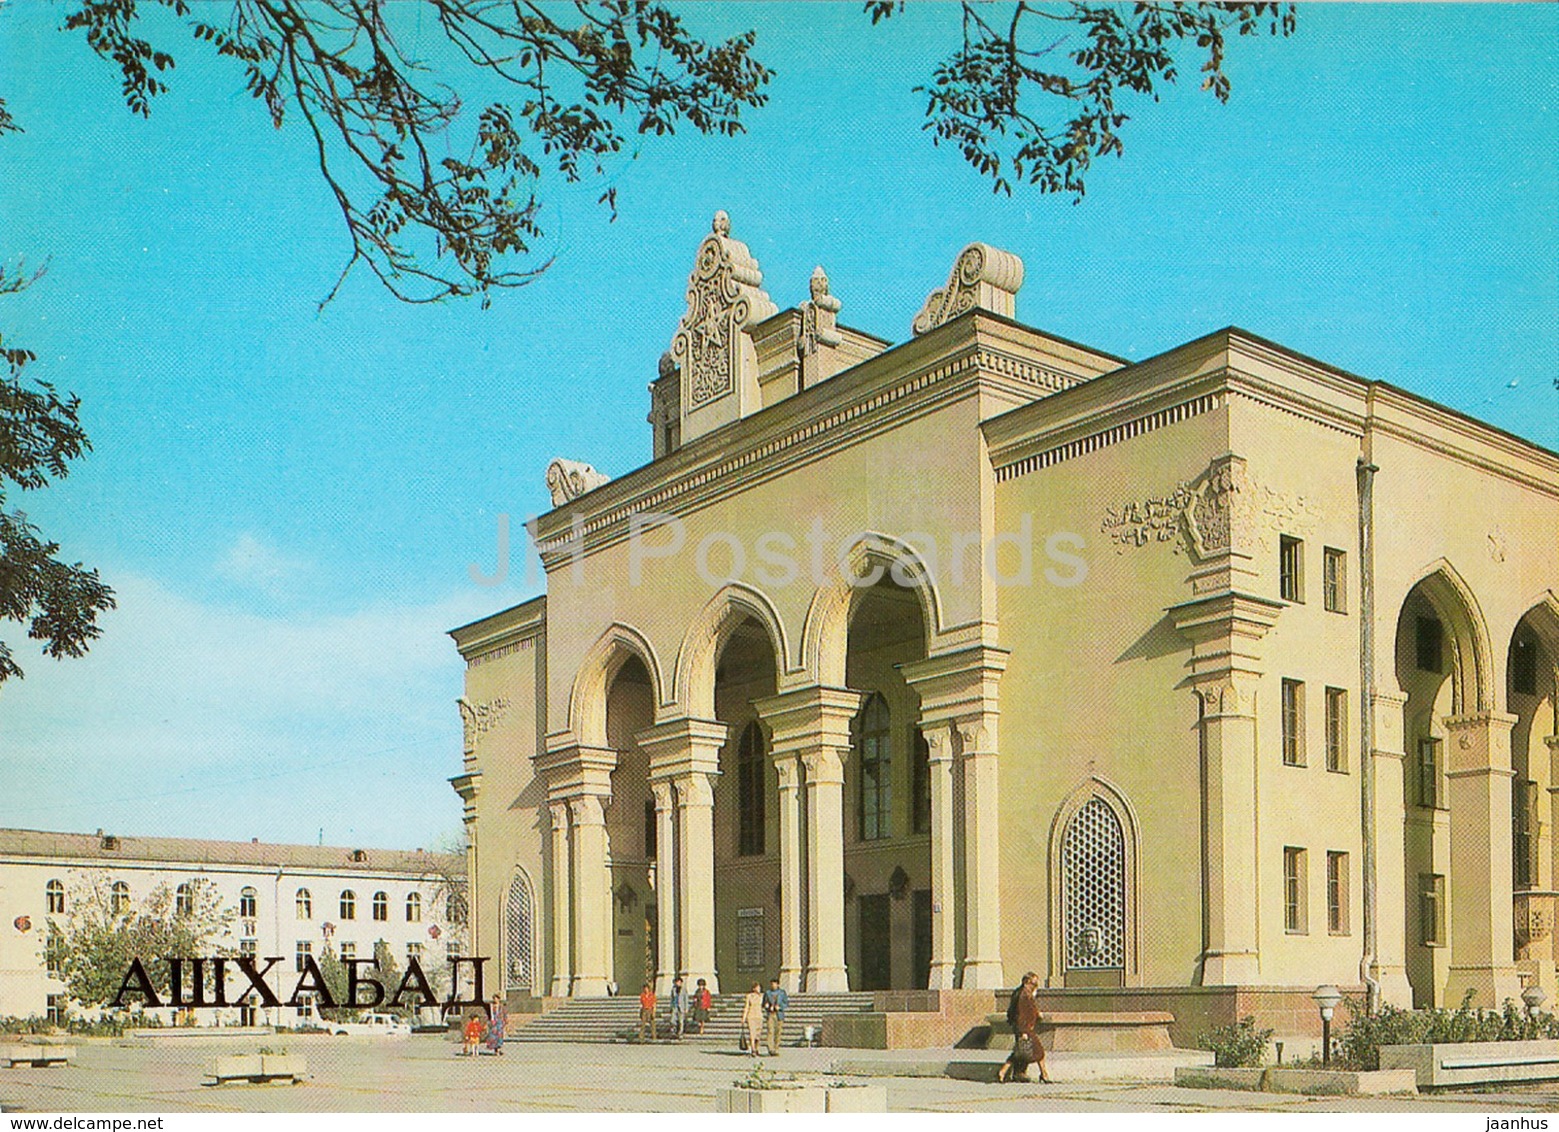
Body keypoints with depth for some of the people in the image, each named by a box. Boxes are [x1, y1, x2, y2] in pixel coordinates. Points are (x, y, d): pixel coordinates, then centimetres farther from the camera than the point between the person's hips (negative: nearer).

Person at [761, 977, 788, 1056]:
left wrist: (779, 1007, -13)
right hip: (770, 1015, 0)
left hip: (779, 1015, 0)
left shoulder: (782, 992, 5)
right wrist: (768, 1007, -9)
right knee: (770, 1031, -14)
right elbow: (764, 1004, 13)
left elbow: (787, 1004, 4)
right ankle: (771, 1050, -18)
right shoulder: (767, 993, 8)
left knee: (778, 1033, 1)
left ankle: (776, 1050, 10)